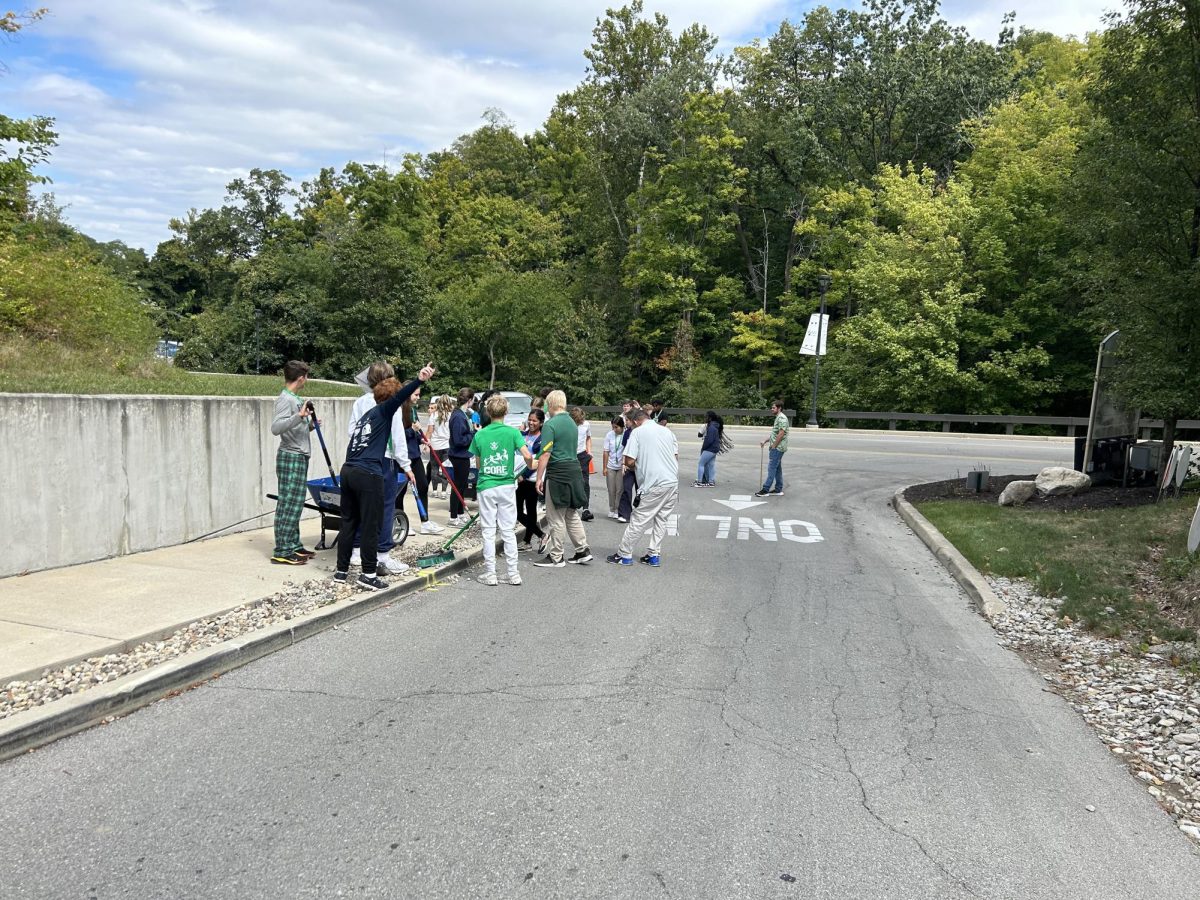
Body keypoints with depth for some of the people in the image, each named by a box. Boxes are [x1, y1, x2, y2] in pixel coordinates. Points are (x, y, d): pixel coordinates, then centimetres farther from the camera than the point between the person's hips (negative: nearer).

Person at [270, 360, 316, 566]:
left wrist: (309, 425, 16)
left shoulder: (295, 398, 15)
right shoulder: (285, 399, -13)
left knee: (295, 505, 13)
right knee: (288, 505, -9)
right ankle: (281, 552, -6)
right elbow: (276, 428, -27)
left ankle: (293, 546, 20)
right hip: (291, 457, -10)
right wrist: (299, 416, -35)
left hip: (300, 457, 10)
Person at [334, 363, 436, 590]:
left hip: (348, 471, 8)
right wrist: (419, 381, -34)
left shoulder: (367, 415, 24)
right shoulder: (384, 411, -1)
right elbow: (399, 397, -20)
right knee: (371, 526, 0)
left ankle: (341, 570, 19)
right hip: (368, 475, -8)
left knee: (348, 522, 13)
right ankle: (368, 574, 5)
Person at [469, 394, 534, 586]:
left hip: (486, 486, 0)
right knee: (508, 531, 7)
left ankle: (490, 574, 8)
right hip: (507, 486, 0)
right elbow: (527, 456, -15)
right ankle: (513, 573, 11)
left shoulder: (479, 435, -1)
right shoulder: (512, 432, -6)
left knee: (488, 532, 6)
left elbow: (478, 463, 7)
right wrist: (530, 466, 5)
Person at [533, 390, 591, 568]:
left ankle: (556, 557, 7)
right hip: (574, 471, 8)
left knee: (556, 518, 0)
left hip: (557, 473, -8)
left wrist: (539, 478, -13)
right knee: (572, 514, 17)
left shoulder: (550, 424, -13)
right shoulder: (572, 423, 13)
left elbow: (546, 454, -18)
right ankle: (583, 550, 19)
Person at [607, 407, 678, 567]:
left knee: (638, 521, 2)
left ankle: (624, 555, 9)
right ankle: (654, 555, 15)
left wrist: (634, 468, 11)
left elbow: (629, 461, -10)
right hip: (672, 482, 6)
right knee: (661, 520, 14)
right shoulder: (666, 430, 15)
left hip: (654, 485, -6)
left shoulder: (637, 432, -3)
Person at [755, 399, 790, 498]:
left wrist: (773, 446, -17)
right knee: (777, 469, 12)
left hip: (777, 448, -10)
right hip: (776, 448, 10)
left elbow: (781, 434, -22)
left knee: (771, 468, -9)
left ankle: (765, 490, -8)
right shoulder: (778, 418, 17)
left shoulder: (782, 418, -16)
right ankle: (778, 490, 16)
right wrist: (766, 441, 19)